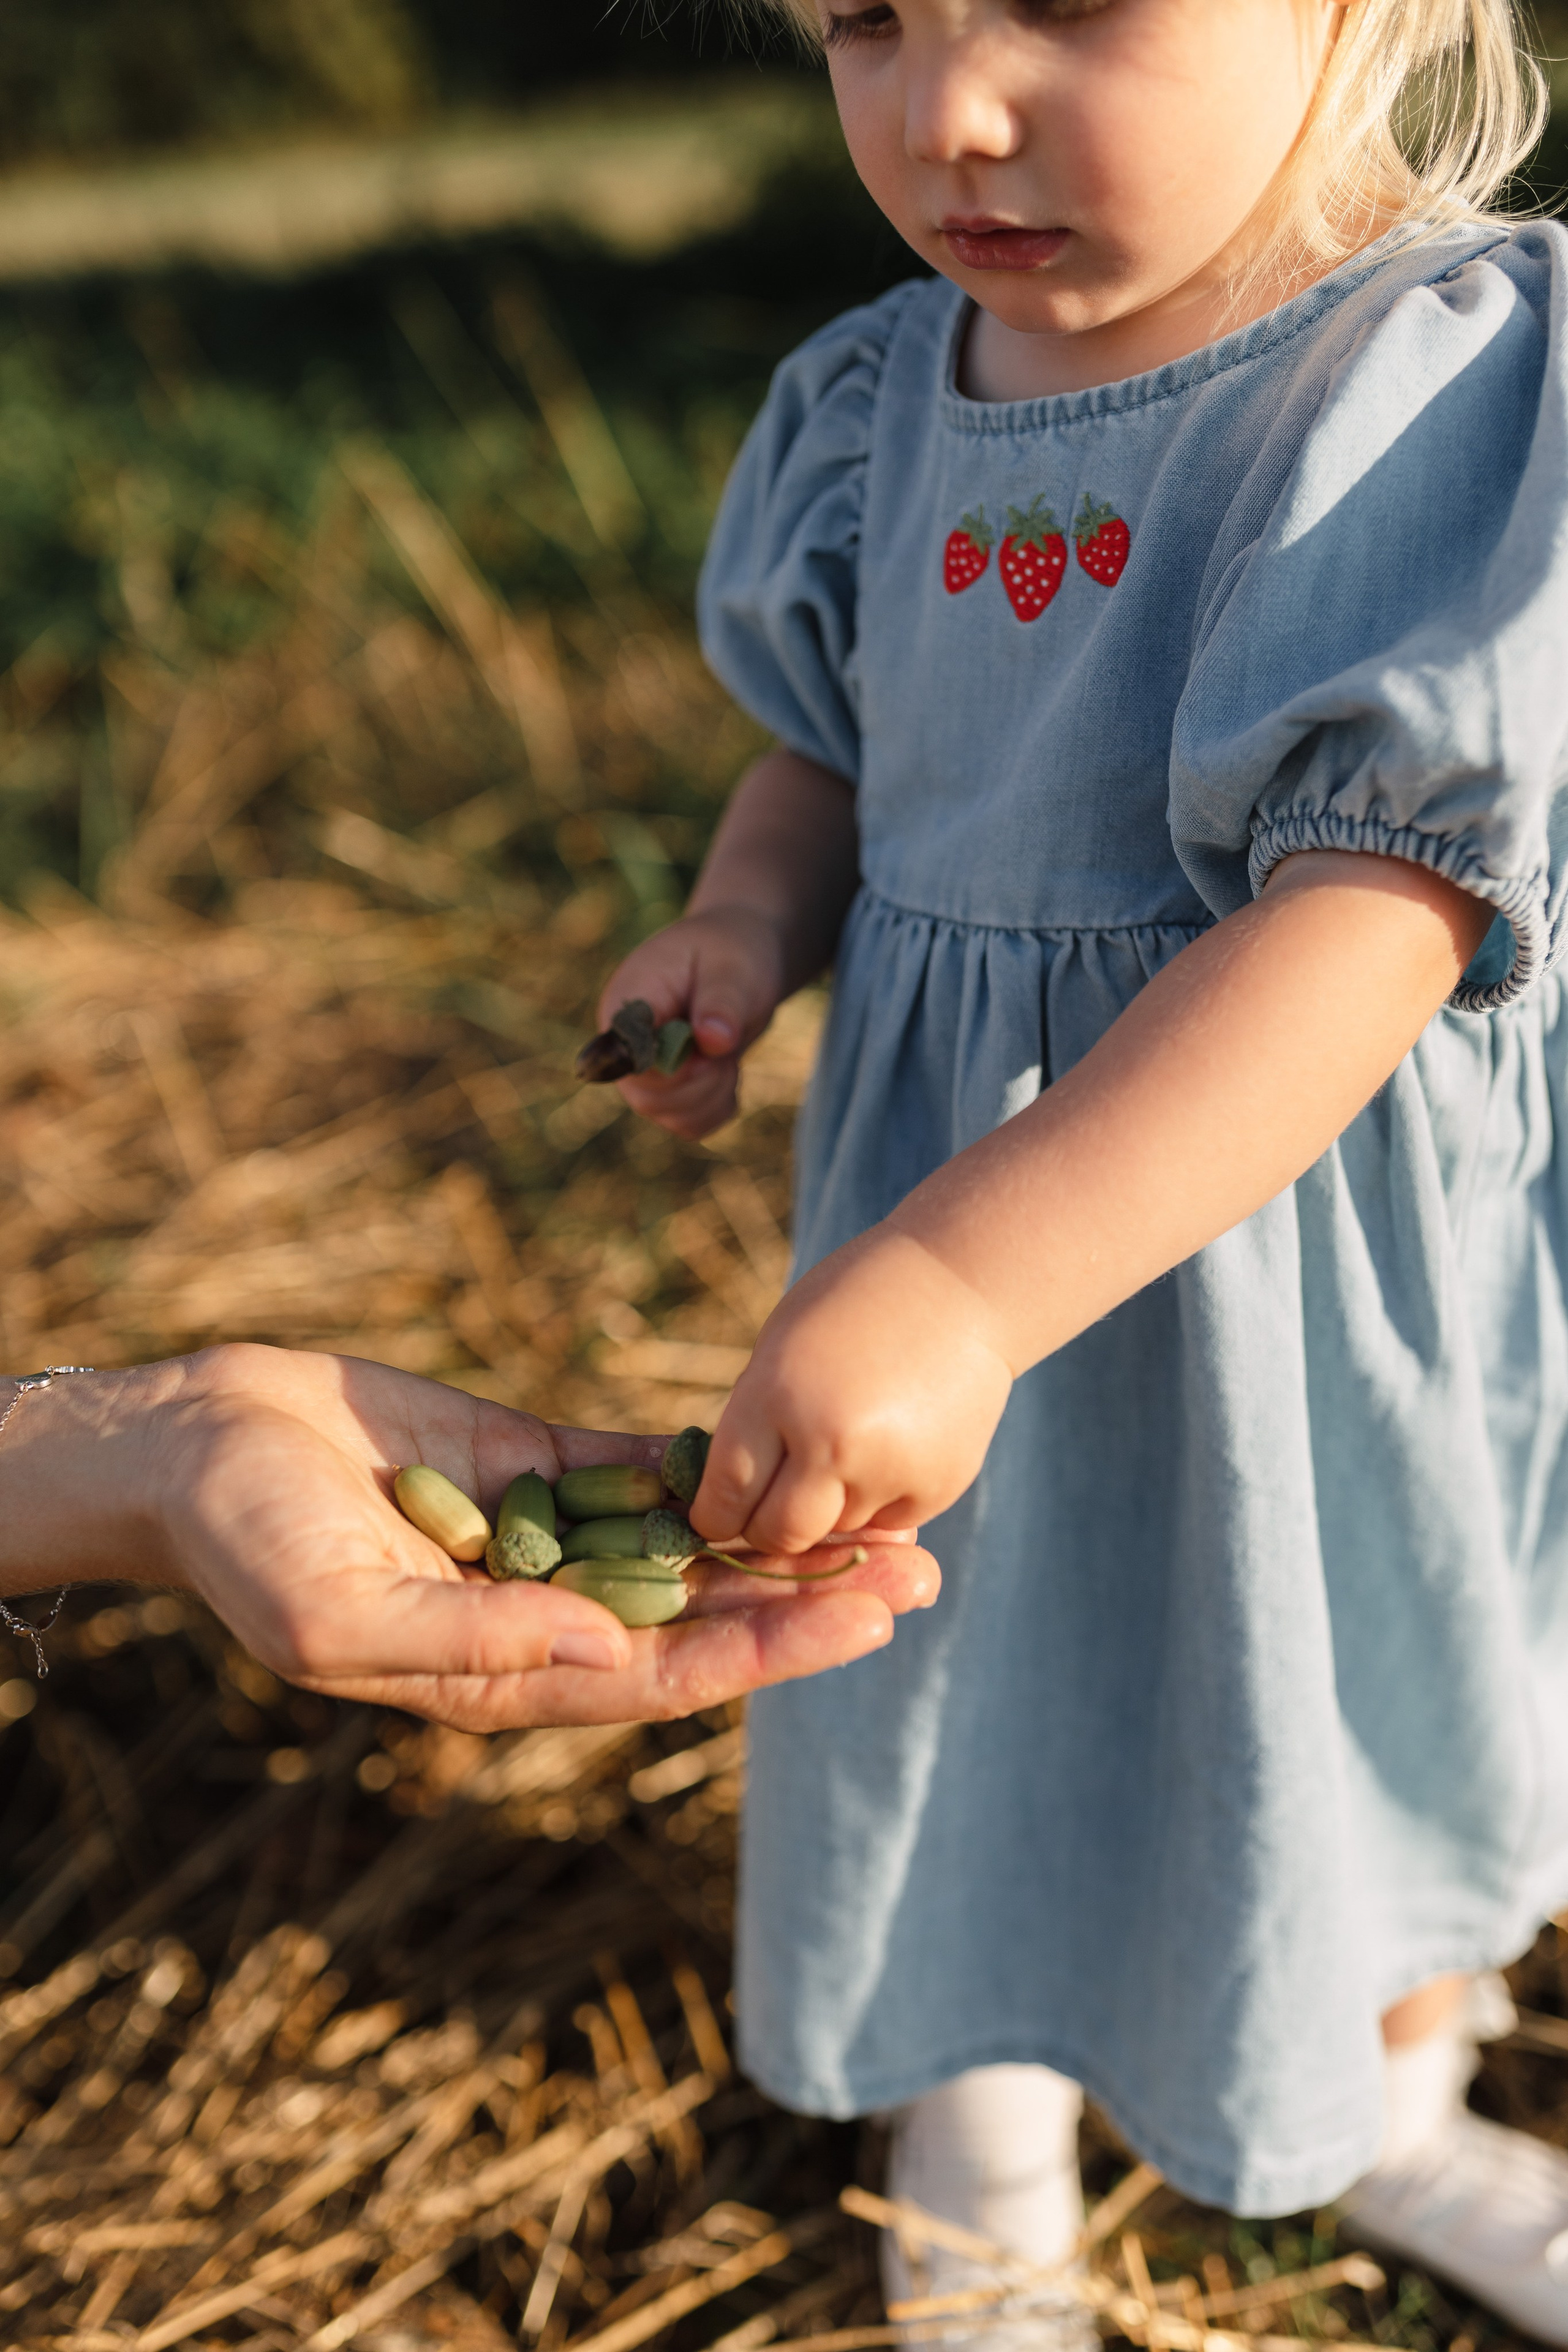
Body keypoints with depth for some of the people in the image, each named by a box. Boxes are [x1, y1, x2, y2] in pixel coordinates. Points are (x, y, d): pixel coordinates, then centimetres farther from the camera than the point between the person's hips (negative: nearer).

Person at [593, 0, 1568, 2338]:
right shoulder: (876, 406, -4)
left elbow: (1368, 921, -32)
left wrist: (957, 1279, -42)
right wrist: (748, 921, -10)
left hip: (1333, 1291, -3)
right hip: (954, 1279, 4)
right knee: (974, 1724, 20)